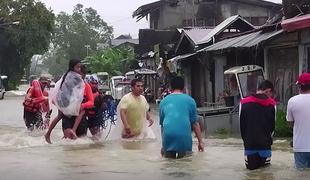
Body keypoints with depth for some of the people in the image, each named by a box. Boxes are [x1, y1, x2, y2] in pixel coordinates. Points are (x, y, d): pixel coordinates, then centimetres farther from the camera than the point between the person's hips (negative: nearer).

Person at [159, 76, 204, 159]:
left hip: (168, 135, 2)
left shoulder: (163, 101, 17)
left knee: (169, 159, 12)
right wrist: (200, 142, 15)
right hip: (184, 135, -2)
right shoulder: (189, 100, 9)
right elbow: (195, 123, 9)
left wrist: (163, 144, 32)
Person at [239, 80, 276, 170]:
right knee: (265, 166, 12)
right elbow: (273, 125, 5)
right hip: (265, 144, -1)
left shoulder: (244, 102, -2)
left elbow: (241, 125, 3)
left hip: (249, 143, 1)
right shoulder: (272, 104, -3)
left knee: (251, 166, 13)